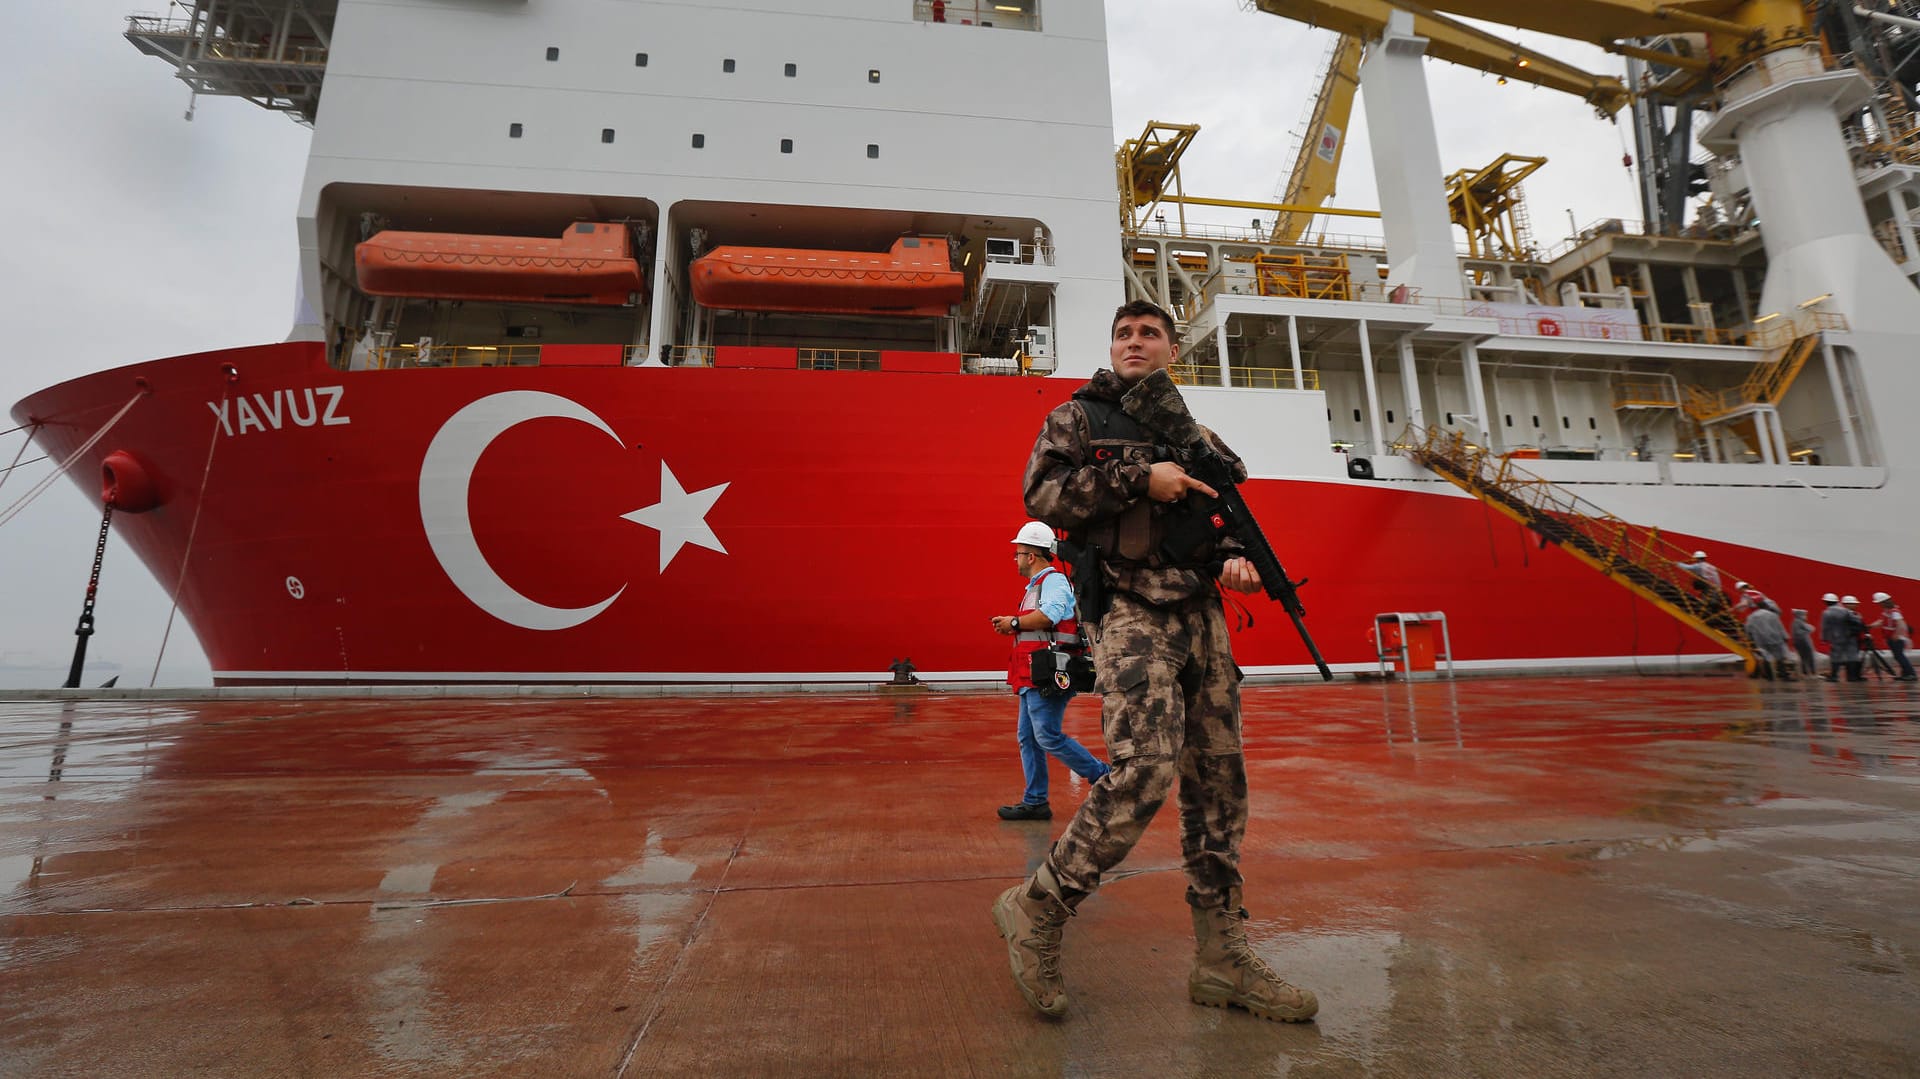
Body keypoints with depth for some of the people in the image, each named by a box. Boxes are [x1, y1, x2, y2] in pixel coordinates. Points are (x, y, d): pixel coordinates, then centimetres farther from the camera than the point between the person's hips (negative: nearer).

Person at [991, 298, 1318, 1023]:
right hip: (1129, 610, -6)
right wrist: (1139, 478, -13)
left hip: (1199, 613, 7)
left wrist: (1234, 558, 3)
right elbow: (1041, 495, -7)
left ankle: (1222, 960, 17)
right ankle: (1036, 910, -2)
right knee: (1146, 770, -21)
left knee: (1219, 780, 5)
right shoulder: (1078, 417, 8)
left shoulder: (1196, 433, 22)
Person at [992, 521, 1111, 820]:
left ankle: (1103, 777, 2)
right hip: (1033, 677, 10)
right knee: (1028, 738, 9)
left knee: (1048, 736, -11)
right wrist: (1012, 627, 10)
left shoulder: (1054, 580, -9)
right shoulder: (1036, 585, 23)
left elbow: (1049, 614, -28)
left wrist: (1014, 622, -16)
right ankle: (1034, 802, 15)